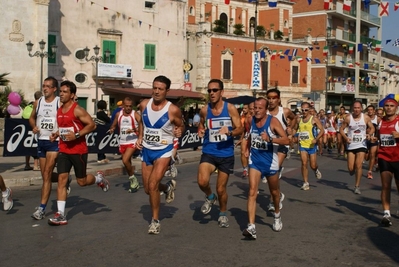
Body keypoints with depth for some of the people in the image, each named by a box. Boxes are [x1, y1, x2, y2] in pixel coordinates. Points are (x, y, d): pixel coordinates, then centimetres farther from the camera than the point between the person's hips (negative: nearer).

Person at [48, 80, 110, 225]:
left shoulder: (78, 110, -14)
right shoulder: (59, 111, 9)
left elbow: (92, 125, -15)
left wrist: (76, 135, -24)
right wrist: (56, 134, 4)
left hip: (78, 150, -6)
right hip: (63, 150, 6)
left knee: (82, 181, 5)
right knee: (61, 179, -4)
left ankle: (98, 178, 40)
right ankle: (61, 215, -3)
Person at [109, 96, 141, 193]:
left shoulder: (135, 115, -9)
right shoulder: (118, 114, 4)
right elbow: (114, 125, 17)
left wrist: (134, 130, -31)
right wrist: (112, 129, -5)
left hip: (132, 142, -6)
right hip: (122, 142, 6)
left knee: (125, 160, -21)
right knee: (127, 163, 12)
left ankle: (133, 179, 0)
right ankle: (134, 183, 26)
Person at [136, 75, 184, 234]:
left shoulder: (173, 110, -16)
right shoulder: (144, 104, -4)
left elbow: (180, 126, 1)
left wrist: (179, 131, -19)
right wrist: (140, 137, 2)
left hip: (163, 151, -5)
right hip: (146, 150, 5)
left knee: (152, 185, -19)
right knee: (148, 189, 12)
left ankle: (155, 221, 1)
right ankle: (168, 187, 47)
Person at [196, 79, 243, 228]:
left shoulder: (230, 108, -8)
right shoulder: (204, 110, -2)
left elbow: (240, 129, -6)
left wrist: (230, 132, -26)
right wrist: (200, 131, -6)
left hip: (226, 154, -1)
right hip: (208, 152, 1)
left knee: (221, 189, 8)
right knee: (202, 181, -23)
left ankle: (223, 214, 36)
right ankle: (210, 197, 11)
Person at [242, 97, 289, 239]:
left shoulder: (273, 121, -16)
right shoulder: (251, 120, -2)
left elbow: (286, 140, -24)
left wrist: (270, 139, -36)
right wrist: (247, 147, 16)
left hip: (270, 162, -2)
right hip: (255, 160, 2)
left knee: (274, 192, 18)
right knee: (252, 192, -14)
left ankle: (277, 216, 47)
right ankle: (251, 227, -19)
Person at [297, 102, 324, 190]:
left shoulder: (314, 119, -6)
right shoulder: (299, 120, 8)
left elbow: (322, 130, -10)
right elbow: (297, 129, 24)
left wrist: (316, 139, -23)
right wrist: (297, 138, 6)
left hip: (312, 145, -3)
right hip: (302, 145, 3)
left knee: (313, 165, 2)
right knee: (304, 164, -8)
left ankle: (316, 170, 40)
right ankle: (306, 183, -1)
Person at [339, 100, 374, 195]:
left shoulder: (366, 118, -5)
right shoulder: (348, 118, -7)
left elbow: (372, 128, 7)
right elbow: (341, 129, 2)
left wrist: (369, 134, -14)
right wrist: (345, 137, -15)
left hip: (361, 145, 0)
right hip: (351, 145, 1)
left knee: (358, 166, -9)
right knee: (350, 168, 1)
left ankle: (357, 186, 5)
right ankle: (352, 170, 41)